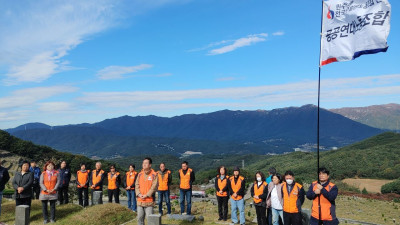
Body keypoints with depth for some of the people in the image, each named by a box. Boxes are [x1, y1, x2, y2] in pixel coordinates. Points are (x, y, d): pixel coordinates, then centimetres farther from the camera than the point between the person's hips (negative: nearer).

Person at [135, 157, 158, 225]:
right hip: (140, 201, 5)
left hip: (149, 201, -5)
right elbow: (137, 185, 8)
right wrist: (139, 194, -7)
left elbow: (154, 187, -11)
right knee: (140, 218, 11)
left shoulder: (154, 175, -5)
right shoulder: (140, 174, 11)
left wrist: (146, 195, -15)